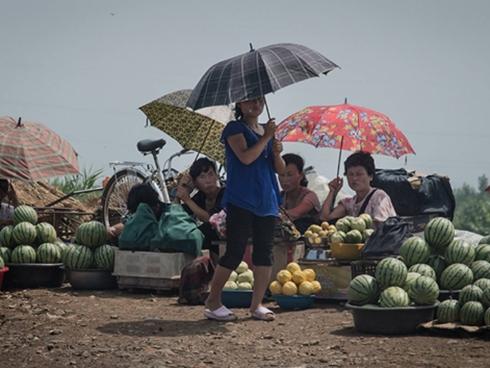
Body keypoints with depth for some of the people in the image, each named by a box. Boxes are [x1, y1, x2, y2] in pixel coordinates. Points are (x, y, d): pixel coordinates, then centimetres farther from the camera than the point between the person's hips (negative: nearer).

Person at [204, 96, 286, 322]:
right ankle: (213, 301, 6)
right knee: (235, 252, -6)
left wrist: (277, 153, -4)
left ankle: (257, 305, 9)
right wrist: (266, 138, -13)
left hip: (266, 201, 6)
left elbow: (280, 170, 16)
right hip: (241, 201, -6)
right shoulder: (235, 129, -1)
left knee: (264, 252, 3)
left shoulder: (266, 131, 17)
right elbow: (246, 157, -18)